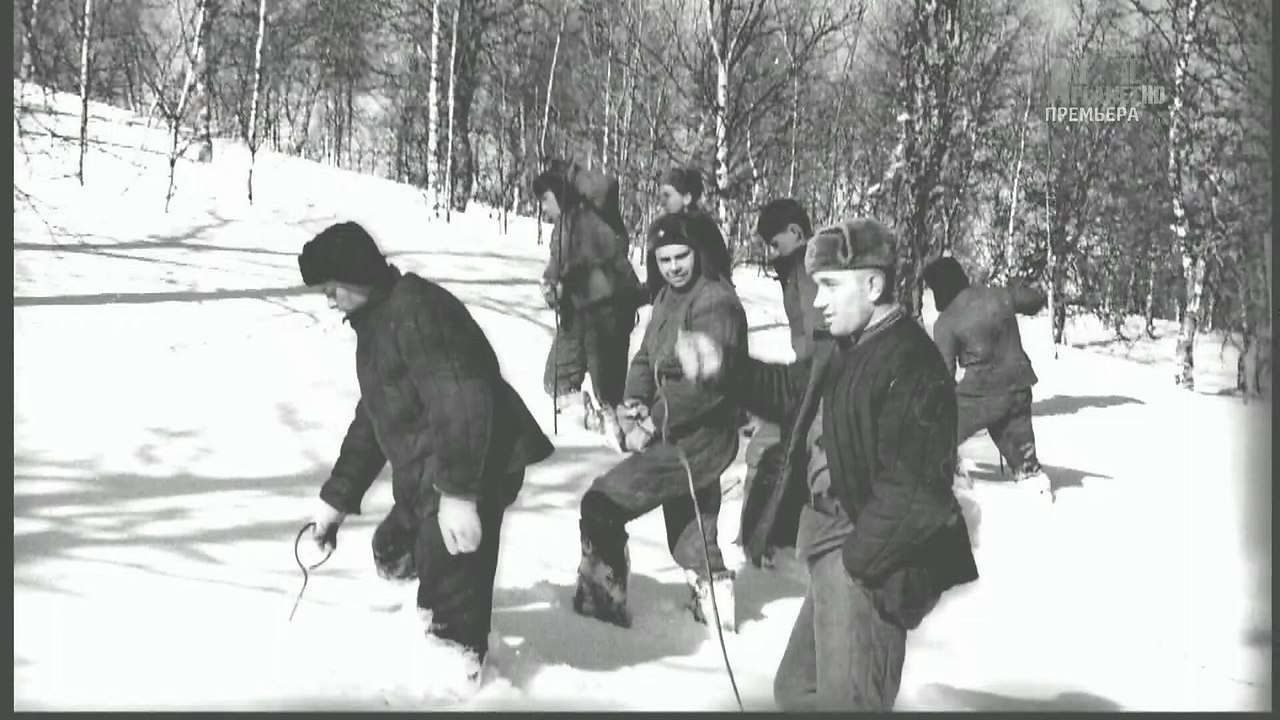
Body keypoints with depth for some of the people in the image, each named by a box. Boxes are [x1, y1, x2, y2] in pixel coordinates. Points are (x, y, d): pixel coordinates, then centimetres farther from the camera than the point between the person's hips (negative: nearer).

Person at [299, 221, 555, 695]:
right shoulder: (376, 322, 18)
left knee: (449, 582, -10)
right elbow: (372, 420, 27)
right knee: (393, 552, 22)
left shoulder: (415, 310, -17)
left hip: (477, 471, -11)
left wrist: (458, 491, -32)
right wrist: (337, 498, 27)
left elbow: (459, 402, -27)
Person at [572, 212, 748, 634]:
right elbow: (646, 357, 15)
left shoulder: (716, 302, -18)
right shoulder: (668, 298, 11)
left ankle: (601, 600, 7)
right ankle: (717, 609, 35)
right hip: (674, 436, 9)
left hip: (697, 438, -9)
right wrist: (633, 402, -5)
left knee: (601, 505, -6)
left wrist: (653, 423, -20)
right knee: (691, 540, 21)